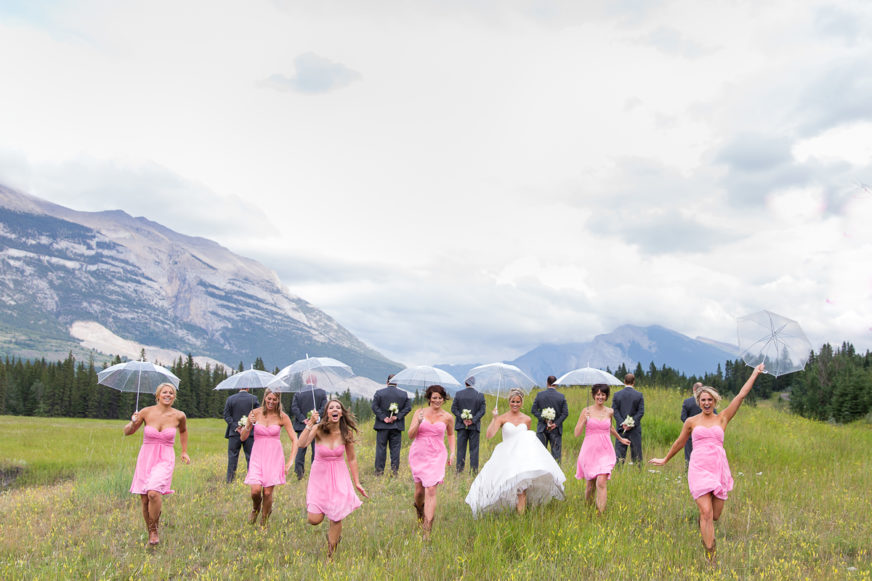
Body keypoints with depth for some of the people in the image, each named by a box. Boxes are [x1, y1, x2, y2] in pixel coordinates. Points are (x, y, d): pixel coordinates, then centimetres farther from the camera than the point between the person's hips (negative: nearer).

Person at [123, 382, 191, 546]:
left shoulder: (179, 415, -2)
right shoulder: (147, 412, -4)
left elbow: (183, 431, 21)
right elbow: (127, 432, 6)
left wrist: (184, 451, 19)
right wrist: (133, 423, -14)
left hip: (165, 460, -2)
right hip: (145, 458, 2)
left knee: (154, 493, -25)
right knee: (144, 500, 2)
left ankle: (154, 530, -3)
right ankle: (150, 532, 26)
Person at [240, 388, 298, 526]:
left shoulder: (282, 417, -4)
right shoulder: (255, 413, -1)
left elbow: (294, 440, -2)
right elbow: (243, 438, 2)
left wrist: (290, 462, -11)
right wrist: (249, 425, -17)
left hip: (274, 457, -1)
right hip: (257, 456, 1)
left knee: (268, 492, -3)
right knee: (255, 490, -14)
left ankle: (264, 523, 24)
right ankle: (256, 508, 23)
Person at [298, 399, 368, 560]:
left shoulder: (347, 433, -7)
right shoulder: (318, 429, -13)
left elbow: (352, 459, 3)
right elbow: (302, 444, -30)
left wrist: (357, 483, 3)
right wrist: (310, 424, -35)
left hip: (339, 476, 1)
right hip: (320, 475, -1)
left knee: (336, 518, -3)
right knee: (314, 520, -7)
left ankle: (331, 555, 18)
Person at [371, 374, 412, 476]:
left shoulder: (379, 393, -2)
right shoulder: (404, 394, 3)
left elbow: (374, 407, -8)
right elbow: (408, 407, -3)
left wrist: (383, 417, -9)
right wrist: (397, 417, -6)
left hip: (382, 425, -1)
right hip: (397, 426, 1)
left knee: (381, 448, 6)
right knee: (395, 448, 7)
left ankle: (379, 470, 7)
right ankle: (394, 469, 4)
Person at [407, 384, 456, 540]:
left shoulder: (448, 417, 1)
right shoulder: (420, 413, -1)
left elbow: (451, 435, 19)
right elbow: (411, 435, -4)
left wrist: (452, 452, 9)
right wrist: (418, 423, -20)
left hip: (436, 456, -1)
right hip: (418, 454, 1)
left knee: (431, 490, -12)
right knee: (419, 489, 10)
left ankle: (427, 530, -11)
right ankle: (419, 509, 46)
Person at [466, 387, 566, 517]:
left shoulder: (527, 420, 11)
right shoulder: (502, 418, 3)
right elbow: (489, 435, -9)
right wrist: (494, 418, -13)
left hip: (523, 453, 2)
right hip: (506, 456, -1)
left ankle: (521, 514, -18)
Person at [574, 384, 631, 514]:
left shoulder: (610, 412, 6)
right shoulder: (586, 411, -2)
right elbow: (577, 433, -4)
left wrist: (620, 439, 40)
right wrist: (584, 419, -18)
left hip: (605, 452, 1)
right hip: (589, 451, -1)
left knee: (601, 482, -16)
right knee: (591, 484, 10)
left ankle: (601, 513, -13)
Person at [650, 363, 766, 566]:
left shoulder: (722, 419, 8)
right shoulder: (691, 422, 7)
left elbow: (741, 396, 6)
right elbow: (679, 443, 20)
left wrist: (755, 374, 6)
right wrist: (665, 460, 29)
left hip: (719, 468, 2)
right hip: (699, 468, -2)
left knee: (715, 514, 8)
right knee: (706, 513, -12)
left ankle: (704, 526, 45)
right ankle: (711, 556, -7)